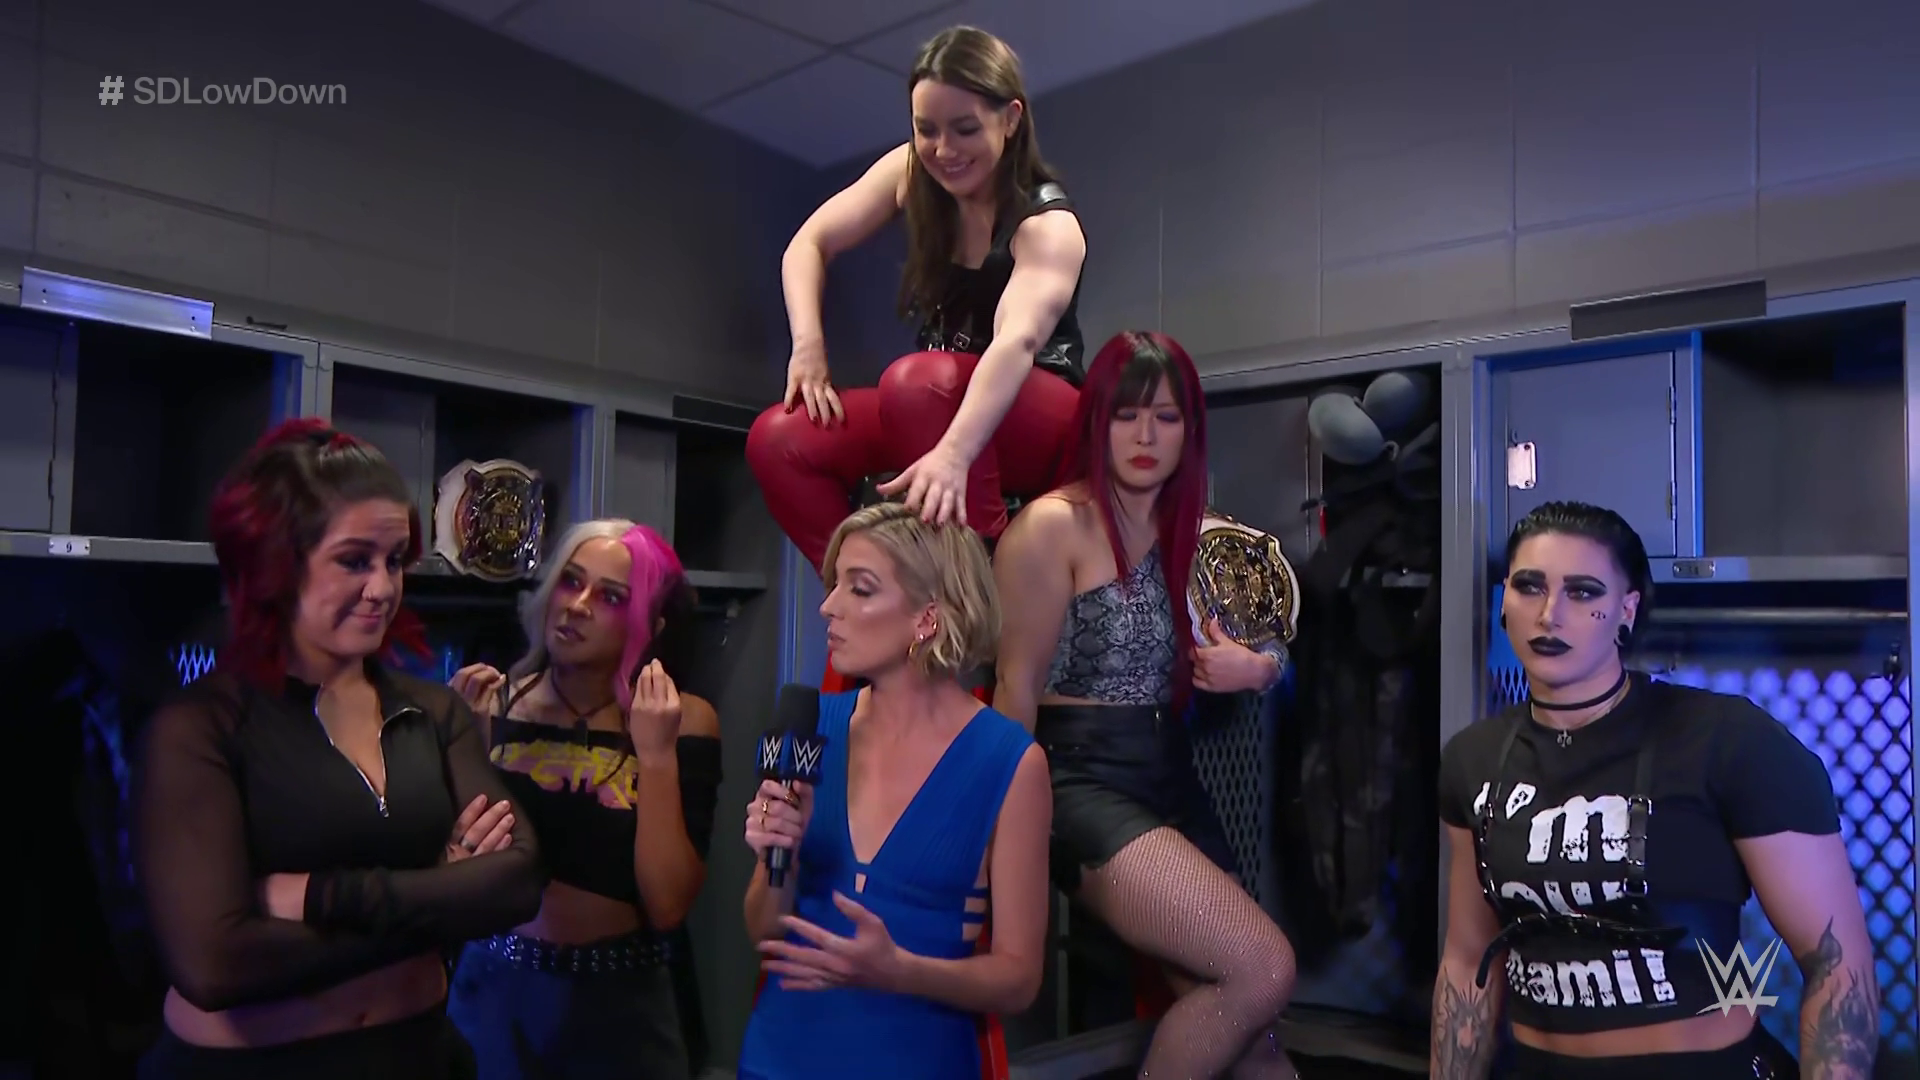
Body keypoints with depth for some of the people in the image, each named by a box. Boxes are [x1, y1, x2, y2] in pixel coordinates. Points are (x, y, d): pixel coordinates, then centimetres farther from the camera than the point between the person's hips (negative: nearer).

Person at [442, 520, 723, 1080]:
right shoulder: (494, 703, -4)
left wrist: (657, 755, -22)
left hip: (618, 1002, -1)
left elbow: (667, 906, -15)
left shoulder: (682, 720, -9)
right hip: (495, 986, 2)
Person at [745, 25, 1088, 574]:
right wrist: (809, 345, -20)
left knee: (918, 381, -38)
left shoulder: (1048, 223, -22)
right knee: (778, 440, -17)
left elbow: (1018, 341, -40)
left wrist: (953, 453, -57)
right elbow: (809, 244, -1)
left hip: (1043, 424, -5)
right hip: (938, 404, 6)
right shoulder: (911, 171, -4)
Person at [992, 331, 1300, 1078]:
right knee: (1262, 969, -20)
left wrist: (1257, 670, -4)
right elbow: (1016, 692, -10)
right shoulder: (1053, 525, -10)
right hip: (1082, 783, -7)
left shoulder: (1189, 531, 12)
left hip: (1173, 779, 8)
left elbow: (1259, 658, 20)